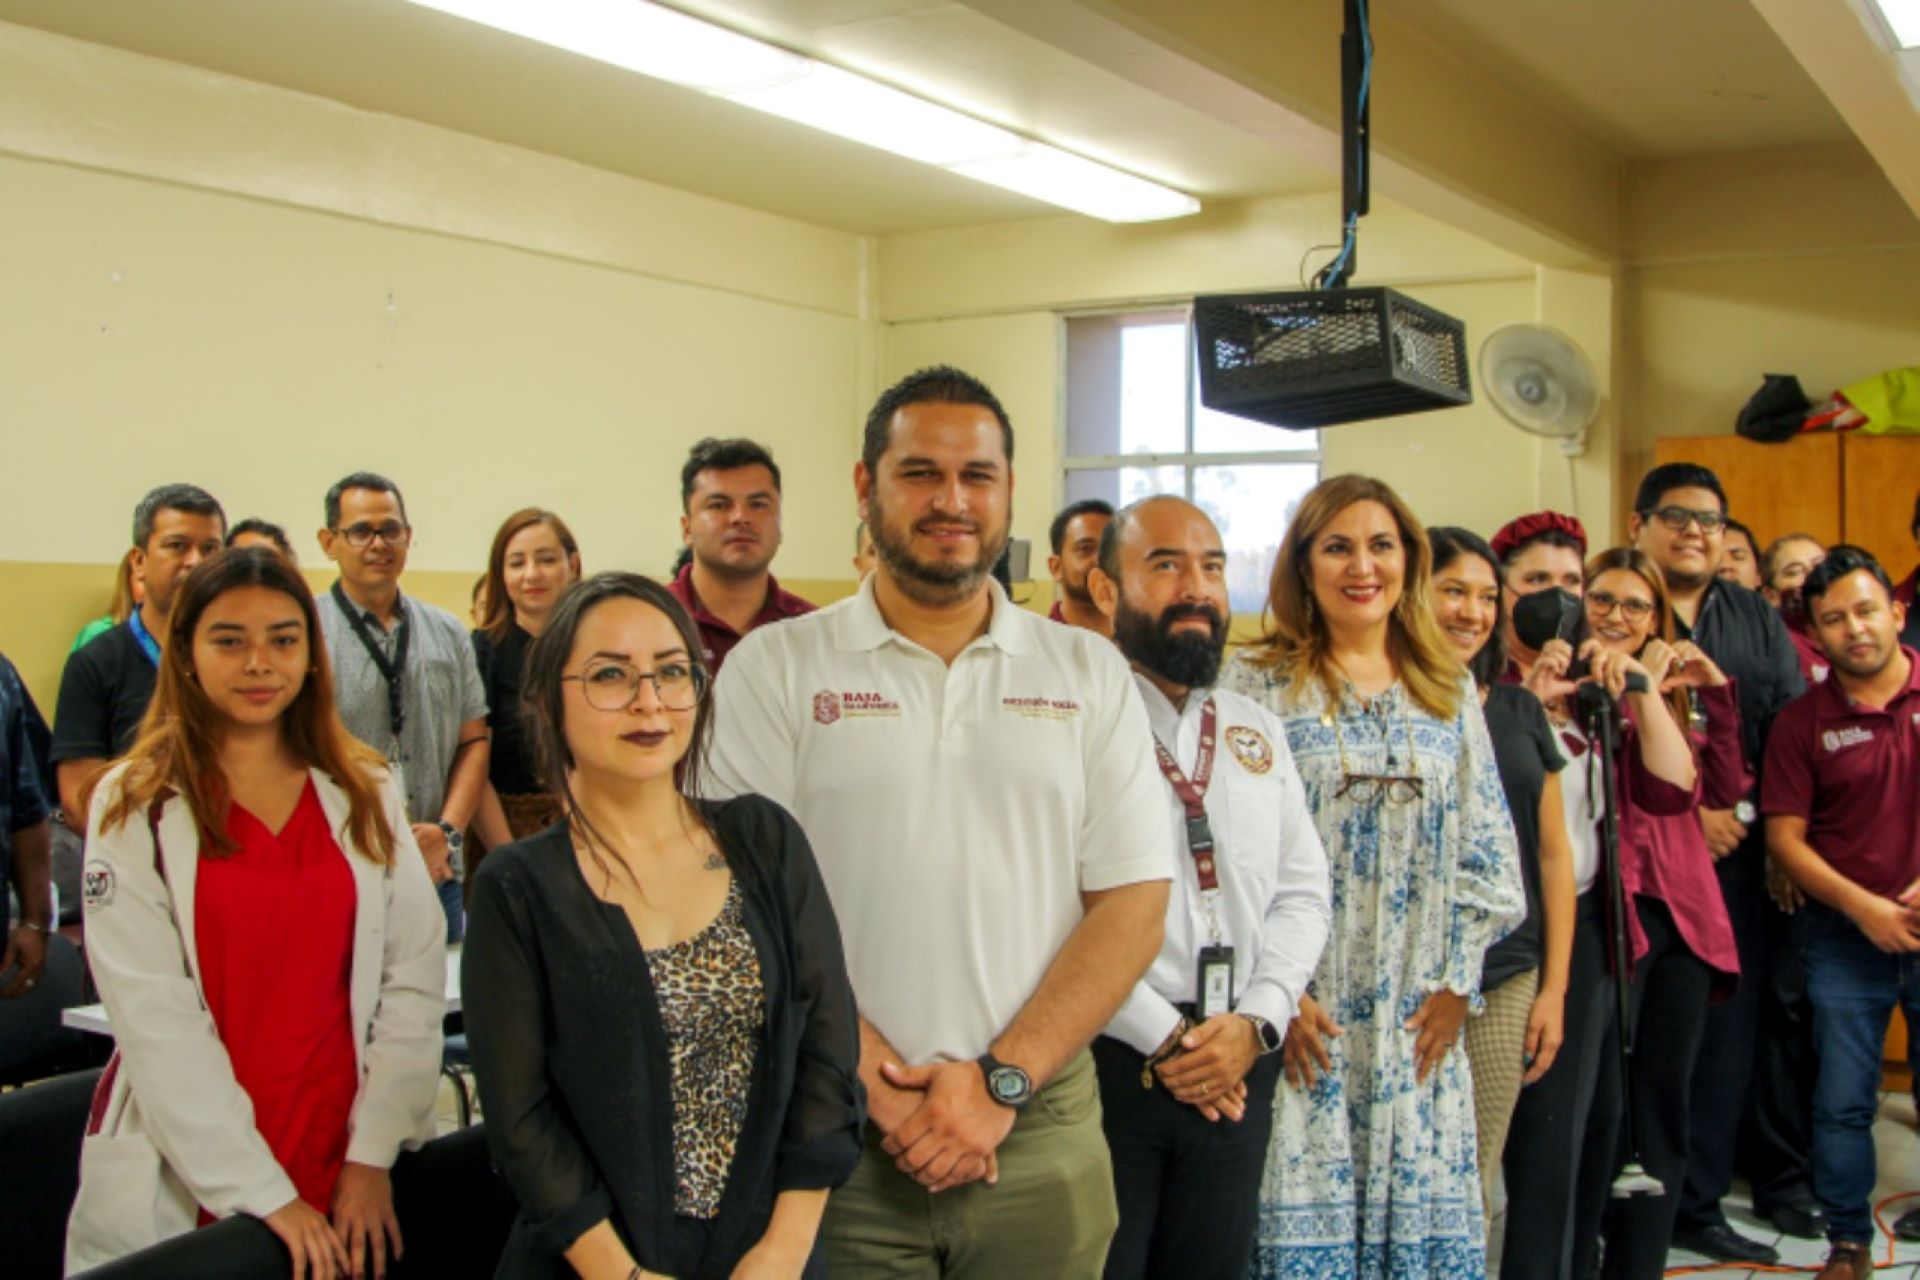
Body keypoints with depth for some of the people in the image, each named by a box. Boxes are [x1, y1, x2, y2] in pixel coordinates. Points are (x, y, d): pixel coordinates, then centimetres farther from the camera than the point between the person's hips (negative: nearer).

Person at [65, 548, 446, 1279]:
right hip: (184, 1190, -2)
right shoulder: (134, 806, -4)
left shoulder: (366, 798, 4)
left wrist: (373, 1154, -9)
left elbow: (415, 980, 0)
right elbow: (154, 1016, -11)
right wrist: (265, 1195, -15)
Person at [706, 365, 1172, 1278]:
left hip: (1042, 1131, 2)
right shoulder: (774, 667, 1)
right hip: (835, 1131, -1)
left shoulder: (1089, 672, 6)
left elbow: (1132, 904, 1)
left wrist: (1001, 1082, -9)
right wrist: (877, 1084, -13)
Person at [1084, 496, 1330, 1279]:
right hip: (1106, 1062, -6)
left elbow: (1303, 892, 10)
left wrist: (1255, 1024, -5)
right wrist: (1164, 1038, -14)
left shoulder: (1257, 732, 14)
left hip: (1236, 1070, 6)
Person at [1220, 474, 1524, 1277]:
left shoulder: (1450, 692, 11)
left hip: (1419, 1026, 4)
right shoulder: (1257, 684, -1)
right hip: (1302, 1018, -3)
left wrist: (1459, 980, 3)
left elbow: (1487, 850, 10)